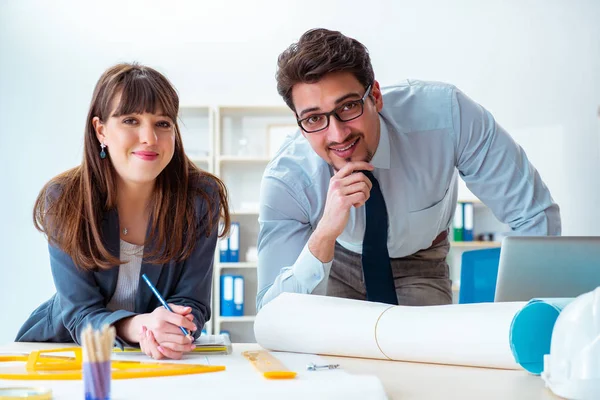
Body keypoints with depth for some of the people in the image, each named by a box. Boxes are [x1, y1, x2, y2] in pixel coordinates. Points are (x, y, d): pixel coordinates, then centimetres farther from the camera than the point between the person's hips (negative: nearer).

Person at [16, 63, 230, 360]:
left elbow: (191, 302, -9)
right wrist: (136, 326, -36)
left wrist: (169, 331, -33)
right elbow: (79, 313, -15)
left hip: (162, 359, 2)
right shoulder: (63, 201, -12)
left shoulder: (202, 198, -11)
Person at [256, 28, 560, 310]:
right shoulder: (285, 181, -33)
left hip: (418, 265, 0)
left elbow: (535, 215, -26)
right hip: (333, 263, 0)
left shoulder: (446, 114, -35)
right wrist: (324, 235, -51)